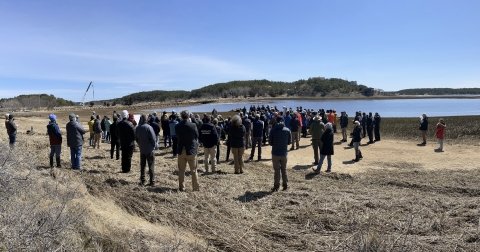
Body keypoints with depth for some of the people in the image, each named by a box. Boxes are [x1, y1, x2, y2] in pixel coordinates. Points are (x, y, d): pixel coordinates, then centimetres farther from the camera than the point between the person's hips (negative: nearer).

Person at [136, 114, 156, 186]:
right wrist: (153, 145, -1)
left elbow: (136, 138, 7)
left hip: (142, 150, 5)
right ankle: (152, 182, 2)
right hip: (150, 150, -5)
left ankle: (142, 181, 19)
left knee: (142, 165, 15)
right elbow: (153, 138, -18)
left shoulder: (137, 128, 0)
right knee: (151, 166, 2)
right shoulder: (148, 127, -17)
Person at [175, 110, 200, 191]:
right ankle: (196, 187, 14)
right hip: (191, 150, -2)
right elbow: (196, 136, -1)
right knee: (193, 170, 8)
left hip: (181, 150, 2)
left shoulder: (177, 126, -7)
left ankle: (181, 187, 17)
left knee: (181, 170, 12)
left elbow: (177, 136, 5)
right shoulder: (193, 125, -14)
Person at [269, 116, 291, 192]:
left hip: (275, 153, -1)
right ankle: (285, 185, 23)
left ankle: (276, 186, 12)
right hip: (284, 153, 2)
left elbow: (270, 142, -5)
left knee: (277, 170, 8)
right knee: (284, 170, 16)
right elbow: (289, 142, 1)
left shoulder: (273, 130, -11)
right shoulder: (287, 130, -6)